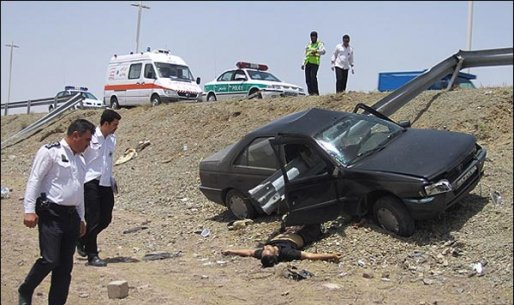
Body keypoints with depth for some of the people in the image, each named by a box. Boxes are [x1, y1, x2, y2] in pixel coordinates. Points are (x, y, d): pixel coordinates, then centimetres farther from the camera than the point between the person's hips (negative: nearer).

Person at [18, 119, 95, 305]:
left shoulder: (80, 159, 17)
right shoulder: (50, 152, -5)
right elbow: (34, 180, -10)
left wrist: (81, 218, 22)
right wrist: (29, 210, -17)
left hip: (71, 216, 7)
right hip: (51, 214, -7)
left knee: (65, 265, 7)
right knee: (50, 260, -11)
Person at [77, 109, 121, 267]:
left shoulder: (112, 139, 10)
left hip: (105, 183, 7)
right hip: (91, 182, -7)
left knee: (106, 218, 8)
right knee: (93, 219, -3)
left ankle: (82, 240, 31)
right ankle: (92, 256, 8)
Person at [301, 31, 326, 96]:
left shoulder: (319, 44, 7)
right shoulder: (308, 45, 25)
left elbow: (323, 51, -13)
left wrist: (316, 51, -31)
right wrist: (303, 63, 18)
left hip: (315, 63, -6)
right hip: (307, 63, 6)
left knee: (313, 77, -20)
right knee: (308, 79, -2)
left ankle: (315, 92, -19)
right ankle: (310, 92, 2)